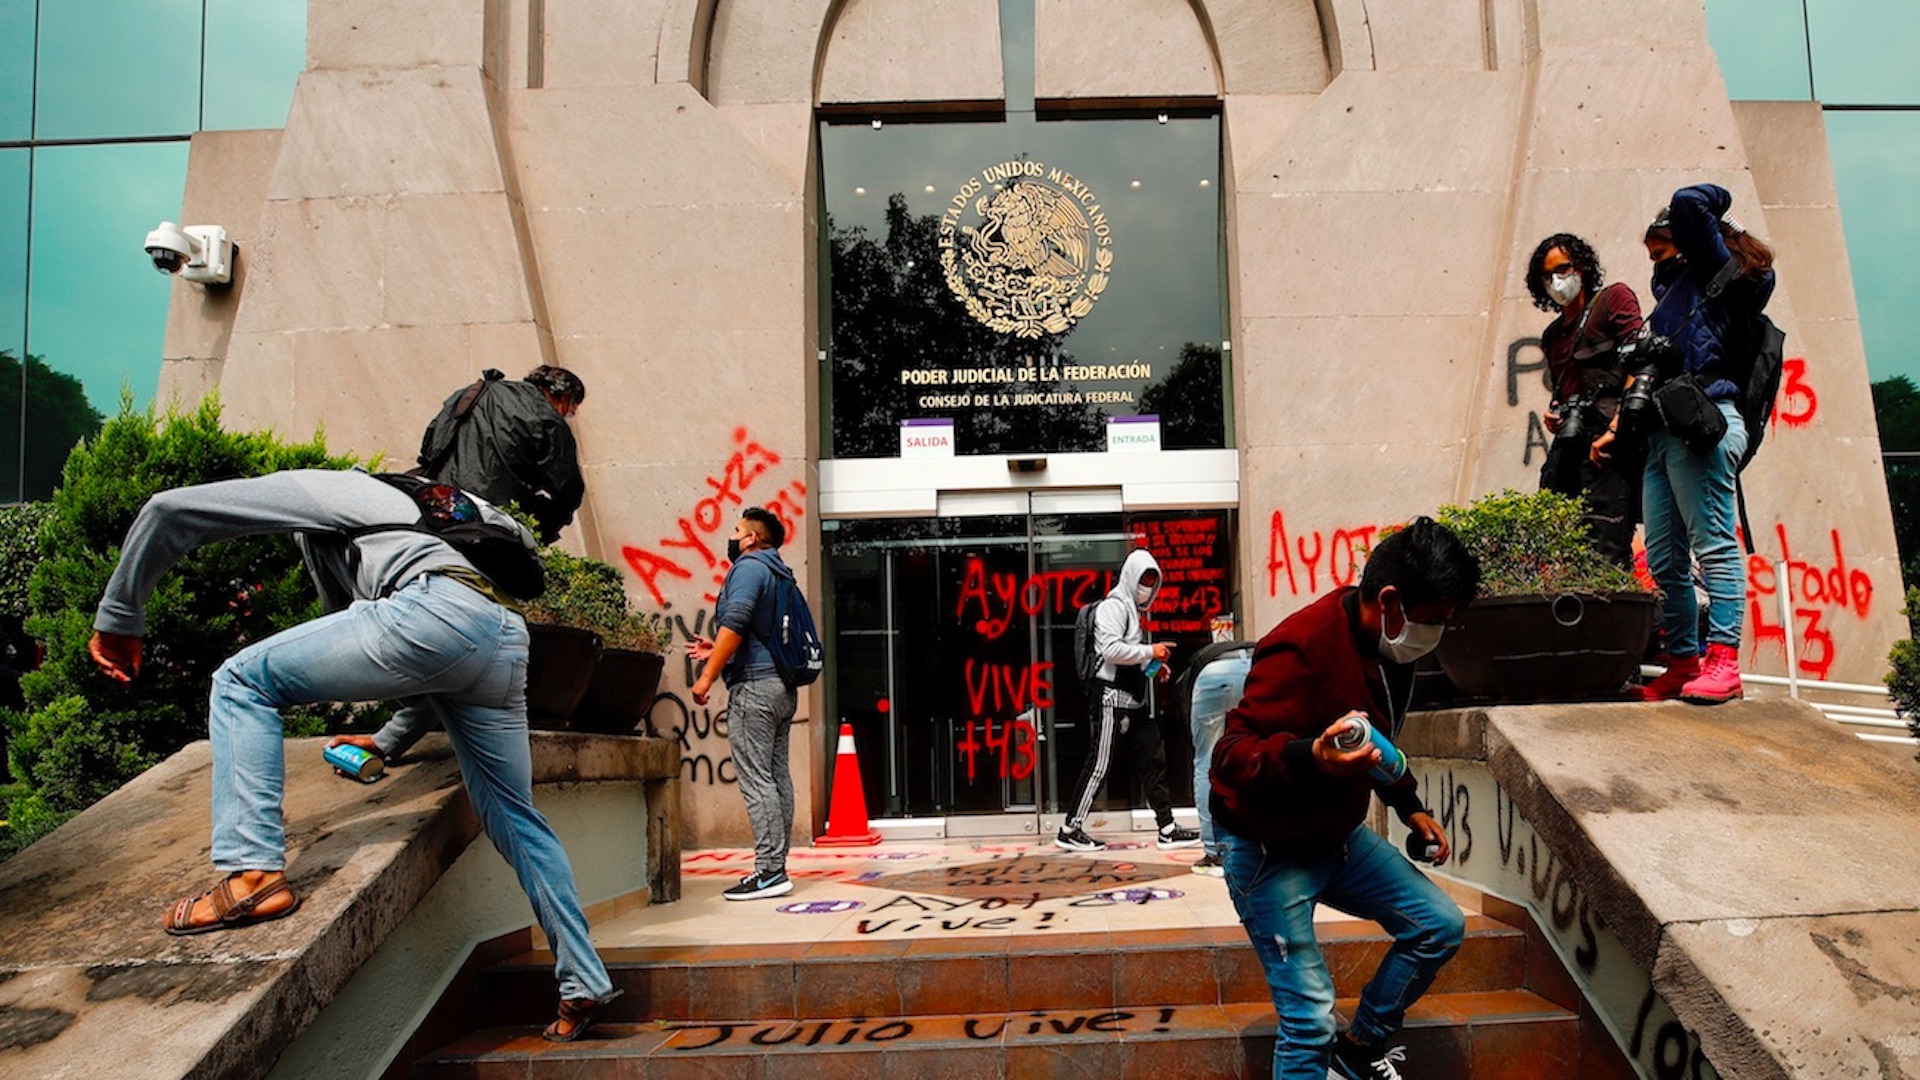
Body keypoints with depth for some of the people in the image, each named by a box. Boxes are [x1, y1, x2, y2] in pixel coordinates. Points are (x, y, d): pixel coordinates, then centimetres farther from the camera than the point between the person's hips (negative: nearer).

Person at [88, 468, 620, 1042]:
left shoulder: (311, 488, 23)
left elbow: (168, 510, 16)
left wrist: (119, 616, 26)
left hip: (439, 609, -8)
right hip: (509, 639, 8)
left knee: (244, 681, 8)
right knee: (513, 817, 18)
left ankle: (253, 872, -4)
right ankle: (584, 985, 20)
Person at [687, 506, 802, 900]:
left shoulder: (749, 567, -7)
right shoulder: (778, 574, 22)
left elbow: (735, 624, -19)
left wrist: (707, 677, -17)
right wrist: (717, 651, 26)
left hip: (755, 686, -10)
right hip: (782, 687, 10)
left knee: (755, 779, -9)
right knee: (777, 776, 8)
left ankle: (769, 870, -11)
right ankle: (777, 867, 11)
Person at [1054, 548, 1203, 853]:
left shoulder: (1135, 610, 20)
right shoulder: (1113, 606, -9)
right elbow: (1111, 650, -22)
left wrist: (1152, 667, 10)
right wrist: (1150, 652, -15)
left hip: (1134, 698, 10)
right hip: (1111, 694, -10)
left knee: (1153, 759, 6)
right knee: (1100, 764, -6)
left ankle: (1167, 829, 11)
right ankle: (1069, 831, 2)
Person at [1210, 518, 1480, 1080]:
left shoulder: (1390, 647, 1)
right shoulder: (1302, 649, -28)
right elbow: (1231, 758, -30)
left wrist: (1409, 805, 15)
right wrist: (1309, 757, -47)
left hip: (1339, 834, 9)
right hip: (1268, 850, -8)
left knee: (1442, 926, 8)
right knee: (1310, 1020, -10)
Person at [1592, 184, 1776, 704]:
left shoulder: (1714, 269, 9)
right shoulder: (1677, 292, 32)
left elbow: (1686, 203, -3)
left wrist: (1719, 200, 17)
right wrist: (1617, 429, 22)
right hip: (1662, 432, 9)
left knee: (1714, 544, -15)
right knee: (1665, 560, 3)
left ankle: (1723, 663, -20)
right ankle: (1683, 663, 3)